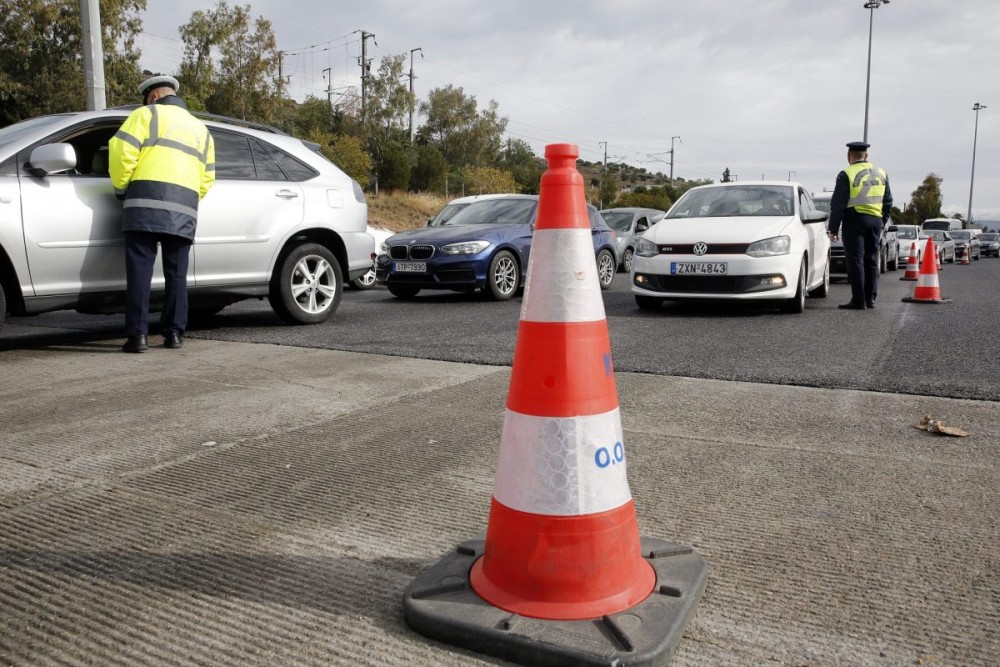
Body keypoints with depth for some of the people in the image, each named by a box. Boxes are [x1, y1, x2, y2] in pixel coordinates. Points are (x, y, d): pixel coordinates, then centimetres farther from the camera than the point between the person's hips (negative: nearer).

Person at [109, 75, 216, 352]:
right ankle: (174, 333, 9)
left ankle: (138, 335, -7)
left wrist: (121, 188, 10)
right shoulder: (200, 128, 26)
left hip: (146, 202, -4)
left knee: (140, 270, -4)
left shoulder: (148, 114, 10)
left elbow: (121, 150, -3)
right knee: (176, 274, 10)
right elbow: (207, 177, 21)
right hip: (184, 210, 4)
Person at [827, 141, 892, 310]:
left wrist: (833, 229, -7)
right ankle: (870, 298, 16)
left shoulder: (846, 175, -8)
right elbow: (888, 202, 17)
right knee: (871, 260, 12)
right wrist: (882, 223, 25)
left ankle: (859, 300, -6)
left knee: (855, 260, -4)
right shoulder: (881, 173, 12)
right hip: (875, 220, 6)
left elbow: (838, 205, -11)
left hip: (854, 220, -6)